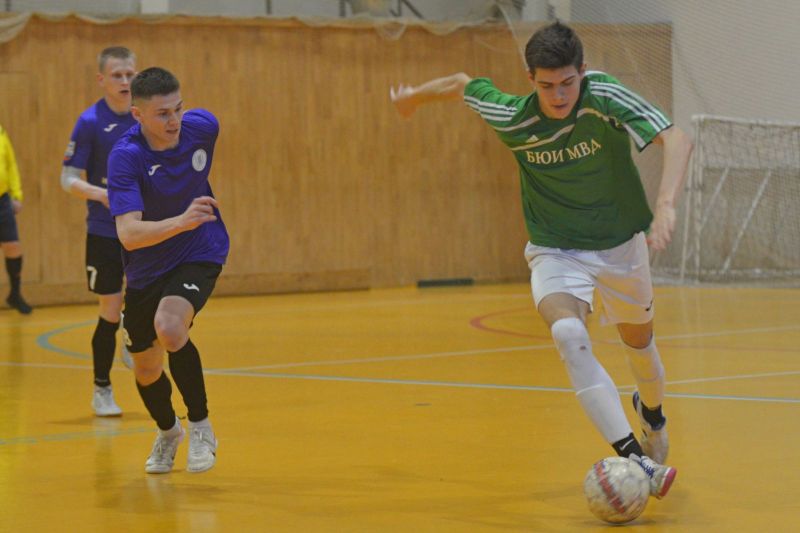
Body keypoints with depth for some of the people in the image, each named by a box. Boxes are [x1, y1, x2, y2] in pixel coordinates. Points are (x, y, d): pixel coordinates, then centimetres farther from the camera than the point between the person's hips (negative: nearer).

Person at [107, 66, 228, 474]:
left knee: (169, 326, -30)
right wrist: (180, 221, -52)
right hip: (146, 270, 1)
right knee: (147, 370, 13)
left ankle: (200, 425, -11)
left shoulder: (202, 126, -16)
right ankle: (167, 432, 46)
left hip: (200, 254, -1)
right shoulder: (125, 157, -27)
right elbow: (129, 234, -37)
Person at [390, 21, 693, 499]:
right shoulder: (511, 118, -20)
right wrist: (415, 97, 17)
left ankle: (652, 411, 57)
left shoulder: (605, 96, -27)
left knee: (639, 341, 20)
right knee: (569, 335, -29)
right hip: (556, 251, -1)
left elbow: (677, 139, -36)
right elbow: (463, 83, 0)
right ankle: (633, 458, -36)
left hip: (620, 244, 1)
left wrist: (666, 205, -52)